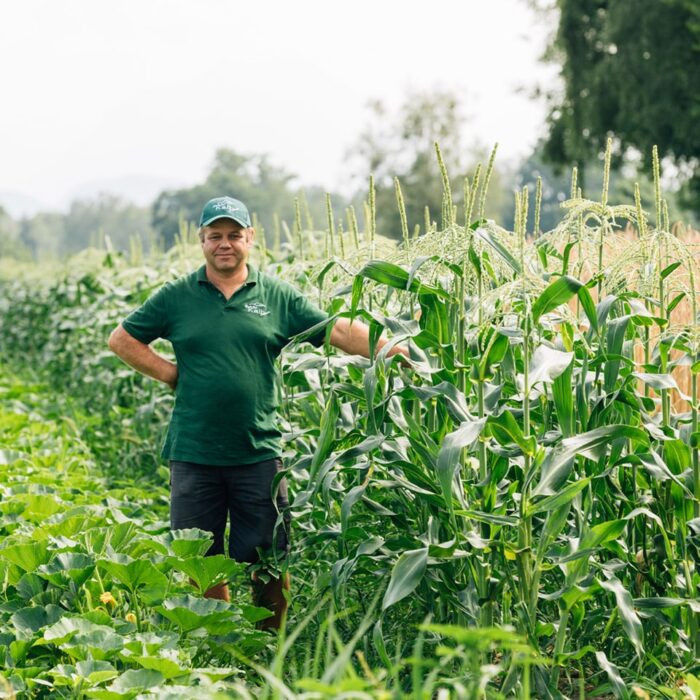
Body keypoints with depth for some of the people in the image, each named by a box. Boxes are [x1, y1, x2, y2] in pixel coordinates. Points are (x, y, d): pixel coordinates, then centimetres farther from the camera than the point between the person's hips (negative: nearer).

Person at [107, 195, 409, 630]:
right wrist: (170, 374, 2)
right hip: (194, 456, 1)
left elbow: (339, 331, 0)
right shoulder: (177, 297, 6)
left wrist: (396, 352, -12)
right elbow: (122, 339, 13)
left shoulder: (277, 296, 5)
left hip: (258, 453, 0)